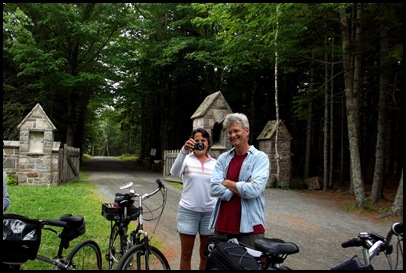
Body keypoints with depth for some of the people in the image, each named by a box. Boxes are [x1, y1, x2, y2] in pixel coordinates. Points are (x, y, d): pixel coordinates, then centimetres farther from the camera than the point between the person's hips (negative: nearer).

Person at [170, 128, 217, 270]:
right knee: (186, 254, 8)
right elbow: (174, 172, -26)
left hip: (209, 212, 3)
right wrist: (184, 150, -40)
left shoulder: (214, 163, 4)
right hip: (188, 211, -2)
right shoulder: (186, 159, -5)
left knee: (206, 254, 14)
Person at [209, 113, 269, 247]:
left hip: (249, 226, -4)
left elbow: (254, 189, -19)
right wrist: (241, 189, -13)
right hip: (222, 226, 4)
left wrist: (227, 183, -7)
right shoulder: (223, 158, 6)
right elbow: (214, 189, -5)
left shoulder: (260, 158, -5)